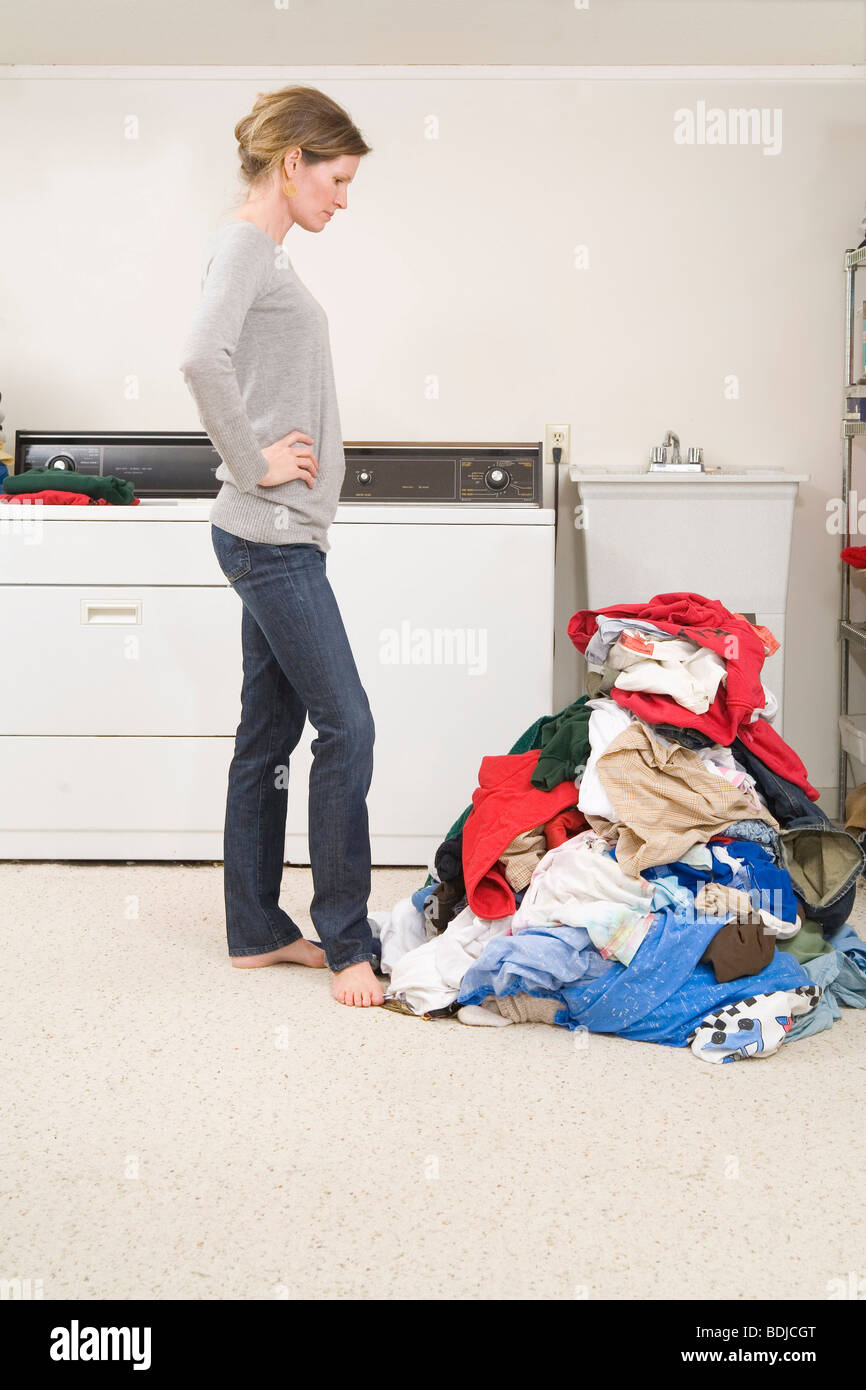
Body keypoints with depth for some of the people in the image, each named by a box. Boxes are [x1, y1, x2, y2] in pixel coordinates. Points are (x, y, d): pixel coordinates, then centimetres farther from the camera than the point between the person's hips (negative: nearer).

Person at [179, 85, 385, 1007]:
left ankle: (257, 930, 21)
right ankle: (346, 944, 2)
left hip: (279, 539, 10)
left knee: (270, 733, 12)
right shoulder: (242, 243, -11)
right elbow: (203, 359, -29)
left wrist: (272, 463, 12)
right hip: (271, 535, -10)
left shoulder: (268, 251, 18)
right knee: (347, 726, -7)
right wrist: (253, 467, -20)